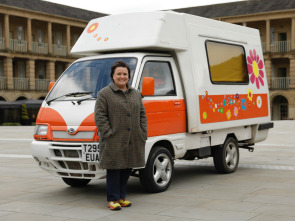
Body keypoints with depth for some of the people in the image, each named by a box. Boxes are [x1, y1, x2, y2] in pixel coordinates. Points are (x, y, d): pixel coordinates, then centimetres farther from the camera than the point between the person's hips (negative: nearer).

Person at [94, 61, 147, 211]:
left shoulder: (135, 94, 17)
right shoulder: (104, 94, -1)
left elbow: (142, 115, 17)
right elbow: (100, 116, -6)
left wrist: (143, 133, 7)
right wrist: (109, 133, -14)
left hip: (133, 142, 5)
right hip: (113, 142, -5)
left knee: (127, 169, 10)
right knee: (114, 170, -2)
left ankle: (121, 196, 21)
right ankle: (113, 199, 5)